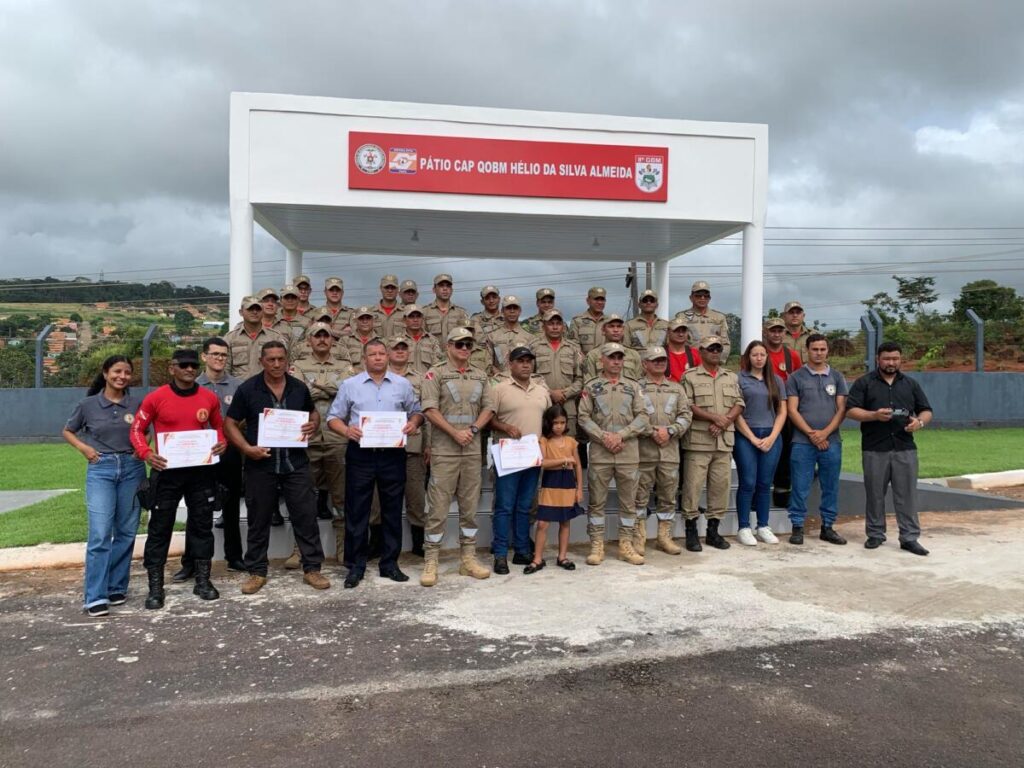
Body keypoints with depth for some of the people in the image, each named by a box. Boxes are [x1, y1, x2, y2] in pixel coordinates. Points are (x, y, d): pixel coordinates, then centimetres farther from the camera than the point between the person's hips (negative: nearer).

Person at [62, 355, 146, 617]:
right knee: (100, 533, -10)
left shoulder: (138, 402, 2)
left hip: (132, 468, 2)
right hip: (100, 469, -2)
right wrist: (83, 448, -2)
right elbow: (67, 431, 15)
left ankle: (116, 587, 20)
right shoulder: (88, 405, 1)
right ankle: (95, 597, -6)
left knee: (126, 532, 7)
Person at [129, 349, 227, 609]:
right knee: (160, 528, 3)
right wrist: (146, 453, -16)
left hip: (201, 470, 3)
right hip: (167, 471, -2)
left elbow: (219, 427, 15)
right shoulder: (156, 398, -6)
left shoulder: (209, 397, 1)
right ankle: (155, 587, 14)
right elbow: (137, 429, 0)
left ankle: (203, 581, 23)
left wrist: (222, 442, -6)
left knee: (202, 525, 10)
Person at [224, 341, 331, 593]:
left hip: (296, 464, 2)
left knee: (306, 516, 3)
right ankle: (257, 572, 23)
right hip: (260, 465, -1)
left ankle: (312, 568, 15)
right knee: (258, 520, 9)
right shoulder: (247, 389, -4)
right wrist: (247, 448, -14)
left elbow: (313, 412, 21)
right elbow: (230, 424, 0)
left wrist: (313, 425, -3)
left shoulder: (299, 388, 4)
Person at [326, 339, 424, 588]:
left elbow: (416, 411, 14)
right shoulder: (349, 385, 4)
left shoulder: (402, 384, 7)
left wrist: (413, 423, -9)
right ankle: (355, 566, 14)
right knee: (357, 512, 3)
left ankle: (390, 563, 21)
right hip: (360, 454, -1)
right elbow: (333, 417, 4)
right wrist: (346, 430, -16)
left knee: (392, 511, 9)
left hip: (393, 454, 2)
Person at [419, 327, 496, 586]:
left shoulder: (480, 376, 13)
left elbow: (488, 408, 10)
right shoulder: (436, 374, -2)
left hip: (473, 451, 5)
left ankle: (468, 559, 19)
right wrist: (455, 433, -16)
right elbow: (430, 409, -10)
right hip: (444, 451, -5)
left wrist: (473, 429, -7)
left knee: (470, 507, 10)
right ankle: (430, 562, 6)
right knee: (438, 508, -2)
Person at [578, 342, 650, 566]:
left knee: (628, 500, 7)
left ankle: (626, 545, 17)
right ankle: (597, 545, 11)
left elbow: (643, 417, 1)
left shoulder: (633, 387, 10)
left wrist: (621, 435, -12)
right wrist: (604, 436, -14)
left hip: (629, 452, 2)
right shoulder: (591, 387, 5)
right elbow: (584, 418, -2)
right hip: (599, 452, -2)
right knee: (597, 501, 2)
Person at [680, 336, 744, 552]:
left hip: (724, 441, 5)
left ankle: (713, 530, 18)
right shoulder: (690, 377, 2)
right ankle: (691, 531, 6)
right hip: (698, 441, -5)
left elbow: (739, 404, 9)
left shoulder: (732, 378, 17)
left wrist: (725, 422, -9)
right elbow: (687, 406, -9)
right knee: (693, 485, -4)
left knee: (721, 485, 7)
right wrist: (715, 418, -15)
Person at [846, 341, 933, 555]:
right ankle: (875, 534, 17)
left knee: (907, 494, 1)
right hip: (874, 449, -2)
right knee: (875, 494, 5)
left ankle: (910, 537, 6)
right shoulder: (864, 383, 4)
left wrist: (920, 422, -8)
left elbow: (926, 411, 15)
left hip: (905, 448, 2)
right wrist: (874, 415, -19)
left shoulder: (910, 384, 14)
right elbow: (851, 411, -3)